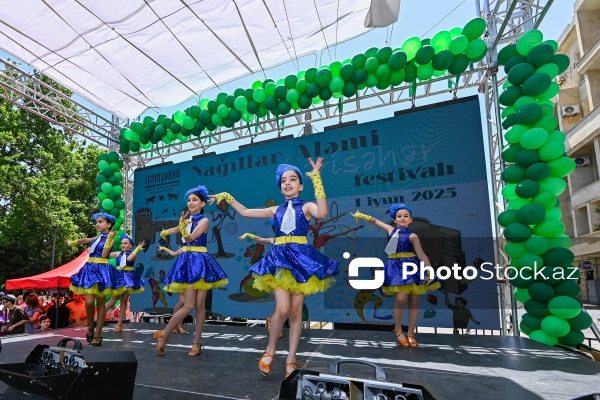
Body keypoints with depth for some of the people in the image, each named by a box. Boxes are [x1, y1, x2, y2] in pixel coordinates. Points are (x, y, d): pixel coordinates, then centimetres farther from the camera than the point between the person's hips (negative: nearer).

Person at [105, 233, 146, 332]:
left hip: (128, 277, -2)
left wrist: (138, 248, -26)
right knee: (113, 299, -1)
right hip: (118, 277, 2)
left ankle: (119, 324, 14)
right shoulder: (117, 253, 7)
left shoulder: (133, 254, -3)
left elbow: (129, 258, -24)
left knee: (124, 301, 6)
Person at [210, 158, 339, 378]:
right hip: (280, 258, 2)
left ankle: (291, 361, 15)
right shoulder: (276, 210, 13)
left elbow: (322, 213, -23)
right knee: (282, 309, -12)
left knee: (295, 312, 3)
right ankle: (270, 351, 13)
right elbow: (245, 212, 19)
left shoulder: (307, 206, 1)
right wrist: (227, 198, 18)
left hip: (301, 258, -2)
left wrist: (317, 180, -23)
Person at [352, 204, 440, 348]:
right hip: (396, 267, 1)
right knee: (401, 298, -15)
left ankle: (411, 334, 15)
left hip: (411, 267, 0)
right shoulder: (391, 229, 7)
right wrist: (360, 215, 21)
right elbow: (375, 221, 20)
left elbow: (421, 255, -6)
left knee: (414, 301, 2)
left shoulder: (412, 236, -3)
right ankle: (398, 330, 7)